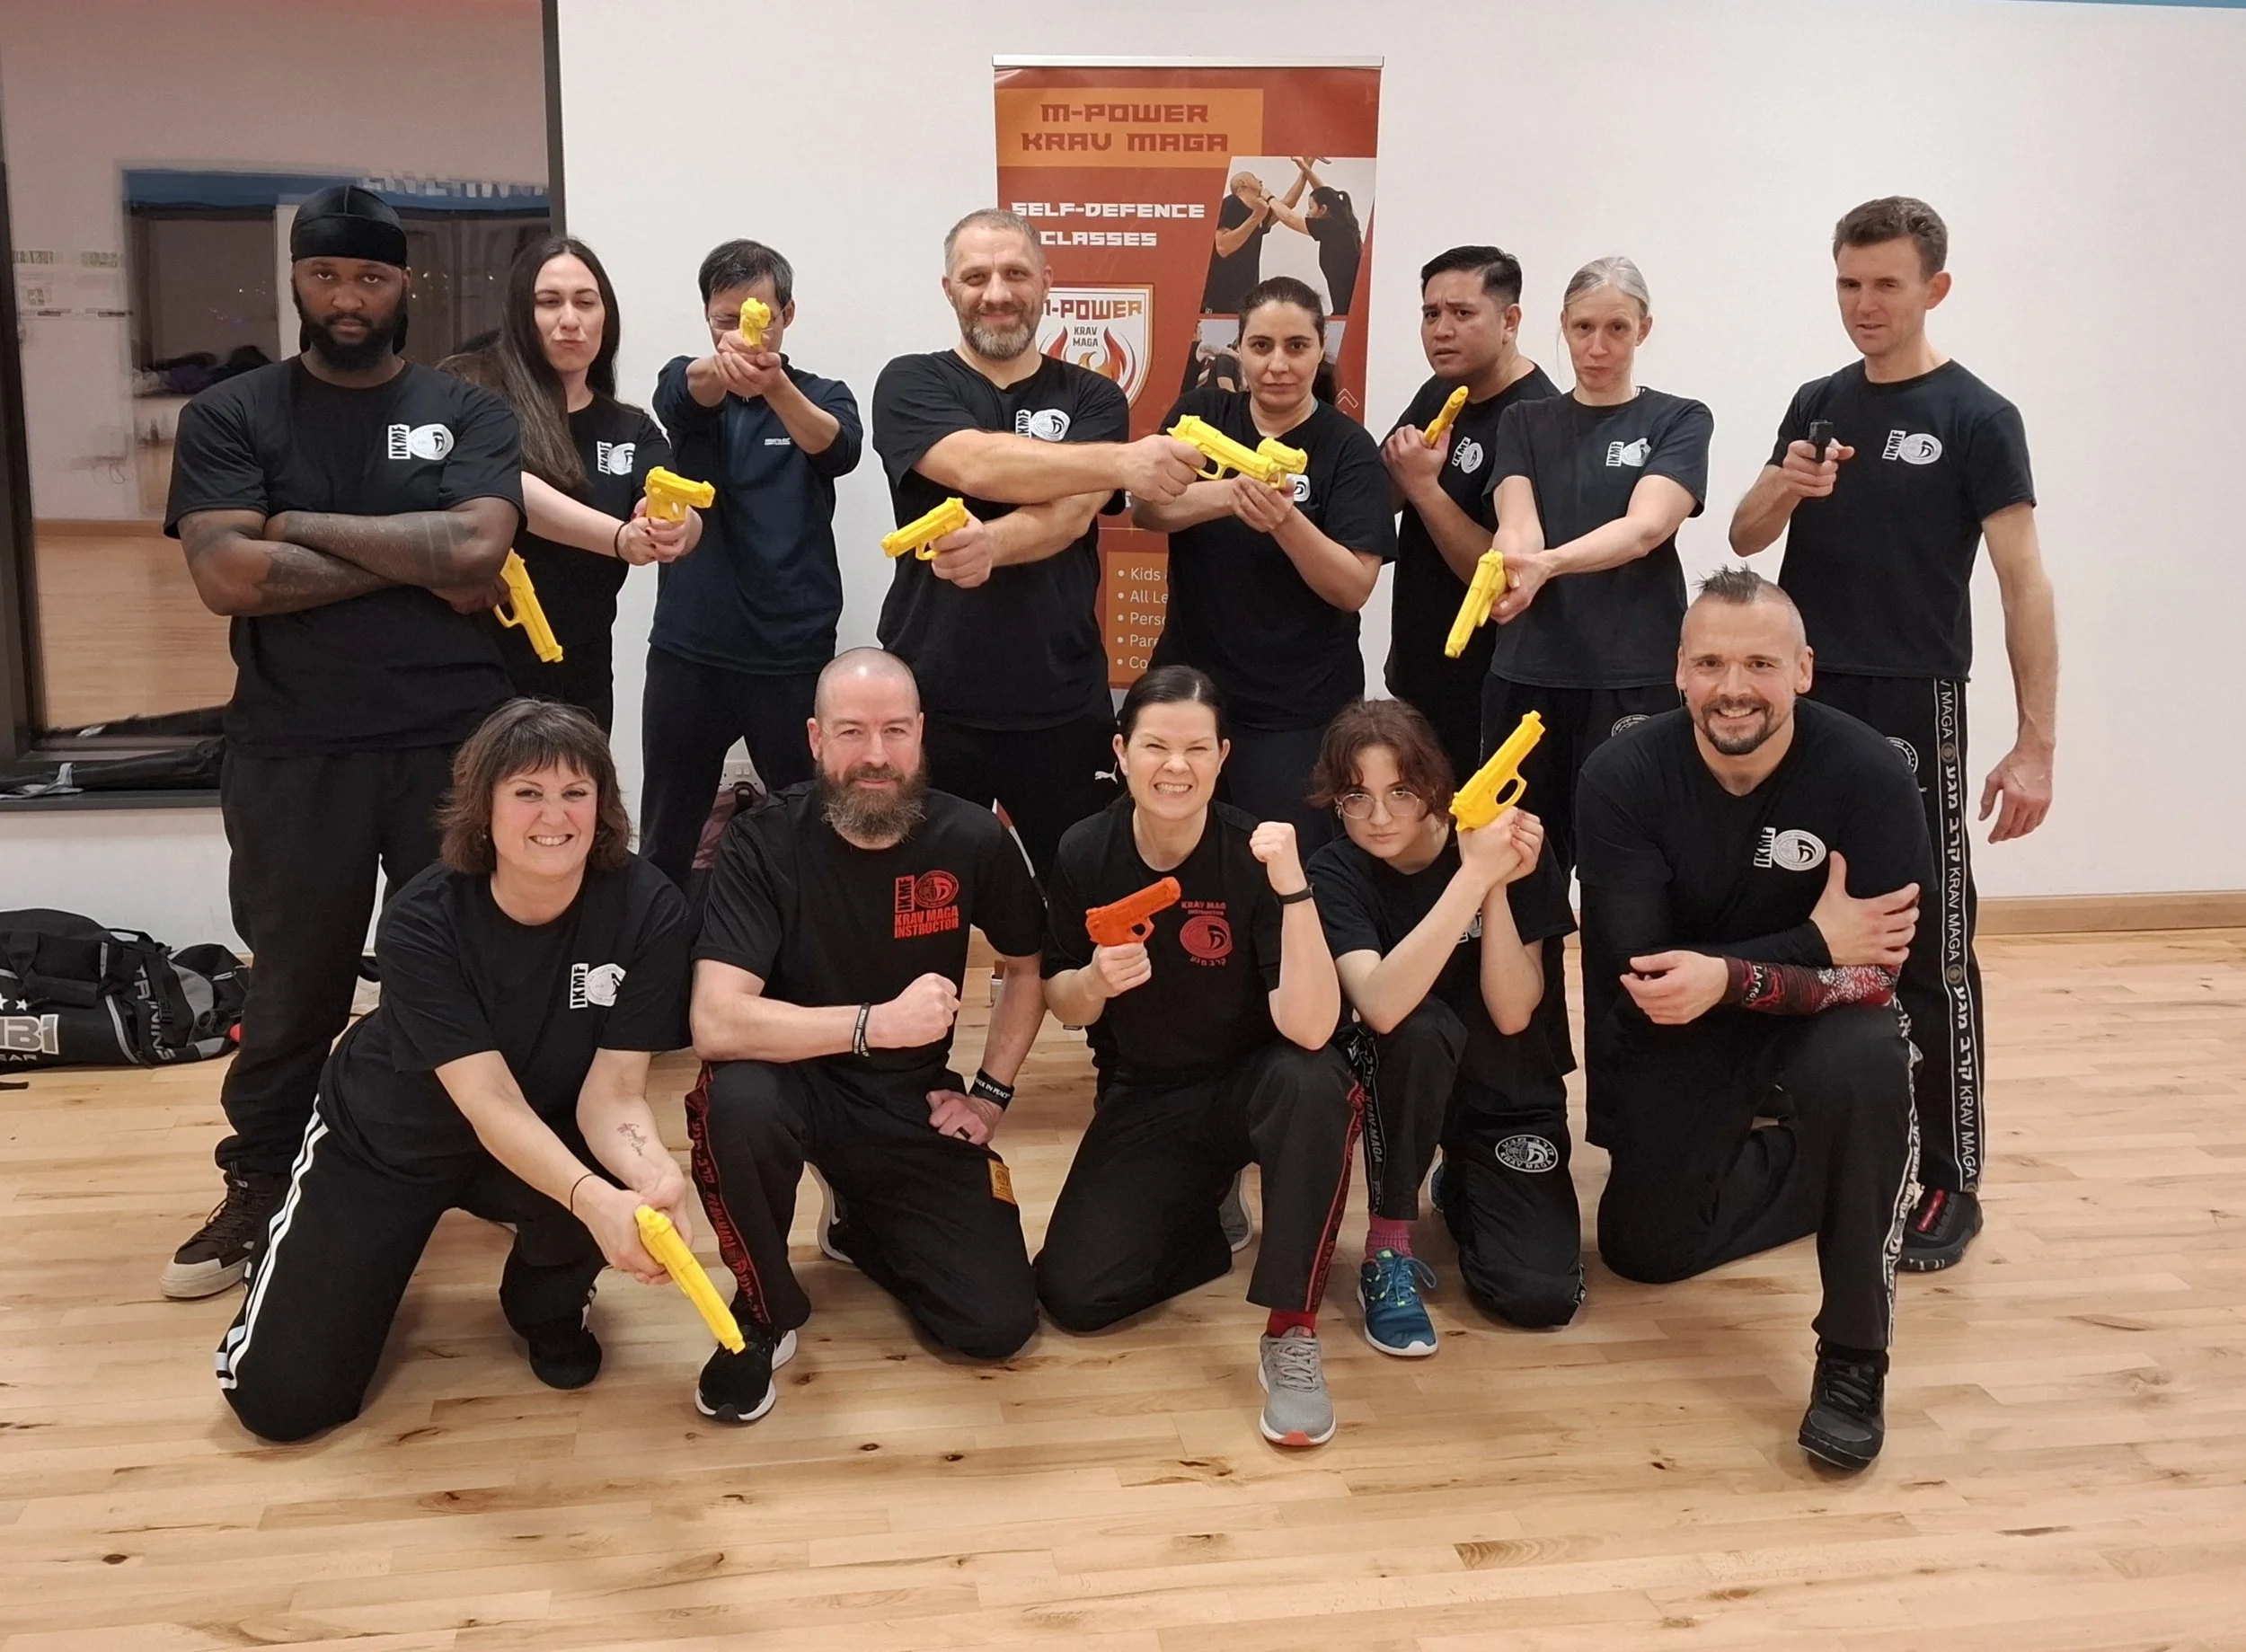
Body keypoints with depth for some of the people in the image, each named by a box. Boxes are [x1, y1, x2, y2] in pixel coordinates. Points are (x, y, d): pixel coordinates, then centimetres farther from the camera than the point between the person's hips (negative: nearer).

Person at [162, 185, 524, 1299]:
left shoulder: (469, 413, 4)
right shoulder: (230, 415, 3)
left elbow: (476, 557, -13)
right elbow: (227, 577, -12)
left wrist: (303, 525, -10)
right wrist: (412, 562, -11)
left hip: (454, 745, 0)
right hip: (293, 759, 0)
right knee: (294, 988, 12)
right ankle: (259, 1189, 28)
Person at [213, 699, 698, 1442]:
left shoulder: (648, 909, -24)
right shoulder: (423, 920, -29)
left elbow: (611, 1093, -24)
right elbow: (490, 1104, -35)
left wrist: (654, 1176, -47)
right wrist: (594, 1198, -54)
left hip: (549, 1141, 2)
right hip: (389, 1139, -1)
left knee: (624, 1186, -34)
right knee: (281, 1401, -8)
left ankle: (546, 1303, 3)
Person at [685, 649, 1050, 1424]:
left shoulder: (972, 840, -11)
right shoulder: (764, 842, -18)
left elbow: (1028, 969, 9)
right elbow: (716, 1025, -29)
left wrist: (991, 1092, 1)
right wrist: (874, 1023, -37)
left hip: (914, 1105, 3)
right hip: (799, 1087, -2)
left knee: (999, 1323, -7)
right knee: (734, 1101, -38)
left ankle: (862, 1226, 26)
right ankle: (765, 1314, -8)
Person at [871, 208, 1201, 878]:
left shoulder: (1092, 399, 6)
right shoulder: (911, 384, 2)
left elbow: (1070, 516, -11)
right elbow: (978, 466, -19)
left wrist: (989, 544, -32)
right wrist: (1122, 462, -31)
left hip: (1061, 706, 1)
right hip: (930, 701, -1)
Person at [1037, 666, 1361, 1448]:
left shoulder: (1255, 856, -20)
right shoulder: (1085, 852, -11)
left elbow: (1308, 1028, -30)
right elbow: (1061, 1006, 2)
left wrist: (1292, 886, -40)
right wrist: (1096, 981, -22)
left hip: (1251, 1087, -2)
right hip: (1142, 1100, 2)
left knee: (1316, 1084, -38)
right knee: (1073, 1294, -15)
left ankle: (1291, 1335, -22)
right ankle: (1204, 1221, 16)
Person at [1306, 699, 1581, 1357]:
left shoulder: (1511, 846, -16)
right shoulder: (1336, 873, -18)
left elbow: (1512, 1014, -22)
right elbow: (1383, 1008, -37)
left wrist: (1496, 885, -33)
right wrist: (1473, 875, -41)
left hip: (1509, 1091, 1)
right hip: (1410, 1085, -1)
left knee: (1540, 1295, -19)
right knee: (1423, 1027, -36)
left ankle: (1462, 1186, 16)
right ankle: (1388, 1246, -16)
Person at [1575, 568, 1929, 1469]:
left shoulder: (1866, 772, -23)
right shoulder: (1622, 776, -21)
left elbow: (1879, 970, -26)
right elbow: (1633, 969, -24)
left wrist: (1729, 976, -42)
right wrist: (1815, 943, -31)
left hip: (1811, 1019, -2)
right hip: (1672, 1043, 2)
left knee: (1866, 1064, -37)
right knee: (1644, 1251, 7)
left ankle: (1854, 1358, -19)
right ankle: (1789, 1158, 36)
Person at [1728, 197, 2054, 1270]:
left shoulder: (1976, 419, -5)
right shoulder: (1817, 405, 11)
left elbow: (2023, 583, -7)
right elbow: (1745, 539, 10)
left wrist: (2036, 743, -13)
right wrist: (1783, 489, -14)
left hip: (1911, 710, -5)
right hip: (1804, 703, 5)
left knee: (1926, 949, -2)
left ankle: (1950, 1181, 7)